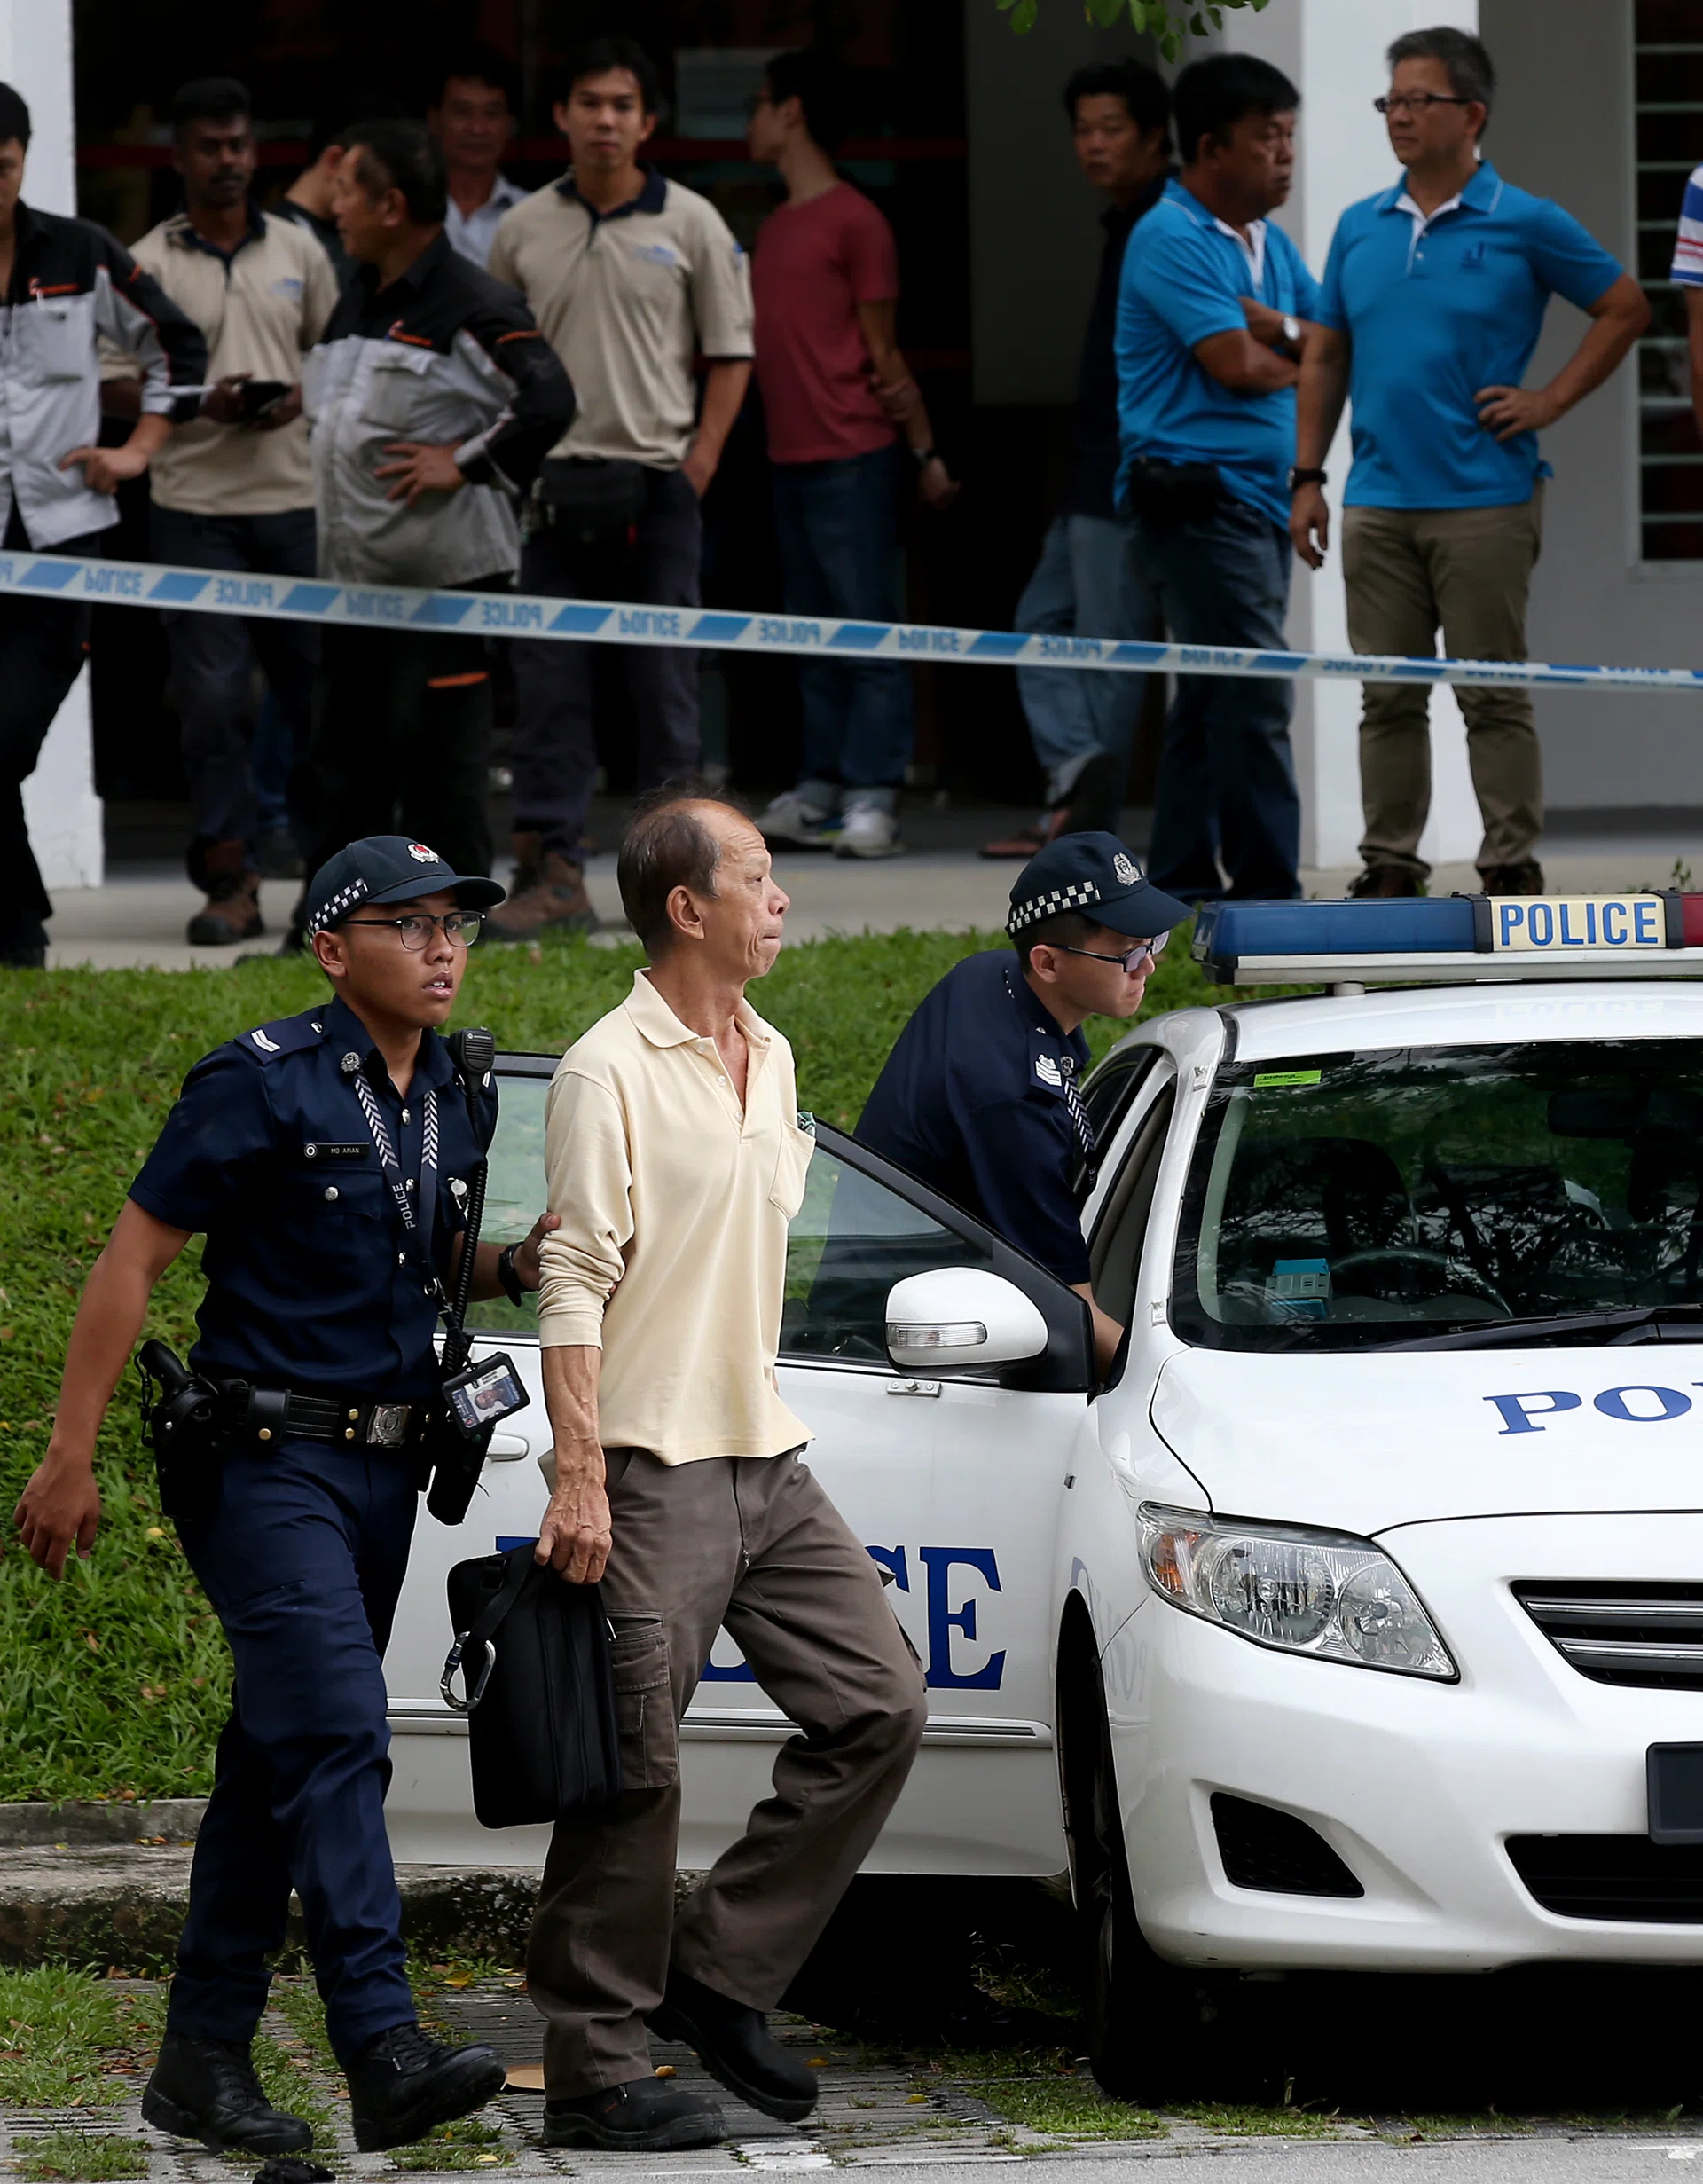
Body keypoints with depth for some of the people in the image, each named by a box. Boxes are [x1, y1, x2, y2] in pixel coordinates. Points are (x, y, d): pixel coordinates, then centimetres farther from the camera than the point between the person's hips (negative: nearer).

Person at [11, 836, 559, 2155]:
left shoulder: (459, 1101, 11)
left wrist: (524, 1265, 2)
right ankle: (385, 2052, -28)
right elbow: (133, 1263, -8)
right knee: (336, 1738, -19)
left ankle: (204, 2060, 15)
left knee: (278, 1762, 10)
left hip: (386, 1471, 7)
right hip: (270, 1463, -7)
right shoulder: (264, 1084, -10)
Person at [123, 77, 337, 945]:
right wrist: (202, 404, -15)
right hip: (194, 507, -3)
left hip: (296, 500, 3)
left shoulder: (298, 250, 10)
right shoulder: (146, 264, 1)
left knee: (316, 681, 7)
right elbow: (117, 385, 0)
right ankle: (231, 879, -4)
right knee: (212, 694, -7)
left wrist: (304, 396, -4)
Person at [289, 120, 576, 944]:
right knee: (343, 756, 11)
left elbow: (549, 401, -23)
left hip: (444, 575, -9)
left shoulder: (472, 306, -13)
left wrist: (465, 462, -18)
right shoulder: (357, 302, 16)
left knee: (436, 759, -4)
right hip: (354, 569, 9)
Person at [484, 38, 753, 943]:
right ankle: (549, 871, 0)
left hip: (655, 484, -2)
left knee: (665, 681, 2)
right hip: (553, 485, 2)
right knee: (546, 681, -1)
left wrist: (698, 463, -4)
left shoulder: (689, 224, 1)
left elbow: (731, 353, 4)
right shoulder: (523, 230, 6)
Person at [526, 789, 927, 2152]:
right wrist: (580, 1477, -21)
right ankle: (598, 2075, -1)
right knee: (633, 1780, -6)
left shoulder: (771, 1058, 16)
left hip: (770, 1463, 8)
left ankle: (719, 1977, 11)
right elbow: (576, 1283, -14)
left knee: (880, 1707, 3)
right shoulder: (613, 1071, -9)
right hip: (655, 1474, -8)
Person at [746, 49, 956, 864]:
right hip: (788, 458, 8)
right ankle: (819, 792, 10)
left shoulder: (853, 222, -6)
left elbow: (881, 354, -6)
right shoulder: (773, 229, 18)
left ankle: (872, 797, -10)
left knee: (865, 631, -8)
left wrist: (925, 452, -5)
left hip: (853, 458, -8)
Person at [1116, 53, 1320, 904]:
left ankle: (1182, 882, 16)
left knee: (1212, 698, 11)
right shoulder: (1172, 240, -11)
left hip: (1260, 497, 9)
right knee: (1254, 697, -14)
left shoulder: (1268, 243, 18)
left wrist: (1274, 329, -7)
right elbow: (1237, 366, -18)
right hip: (1197, 493, -9)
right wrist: (1303, 356, 2)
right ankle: (1267, 890, -15)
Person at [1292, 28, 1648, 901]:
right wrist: (1308, 478, 9)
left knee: (1493, 695, -2)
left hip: (1483, 498, -4)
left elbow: (1625, 309, 6)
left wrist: (1550, 401, -2)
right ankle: (1389, 866, 11)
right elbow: (1325, 359, 16)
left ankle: (1513, 869, 2)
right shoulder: (1360, 229, 11)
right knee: (1388, 696, 6)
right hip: (1378, 501, 4)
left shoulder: (1524, 224, -2)